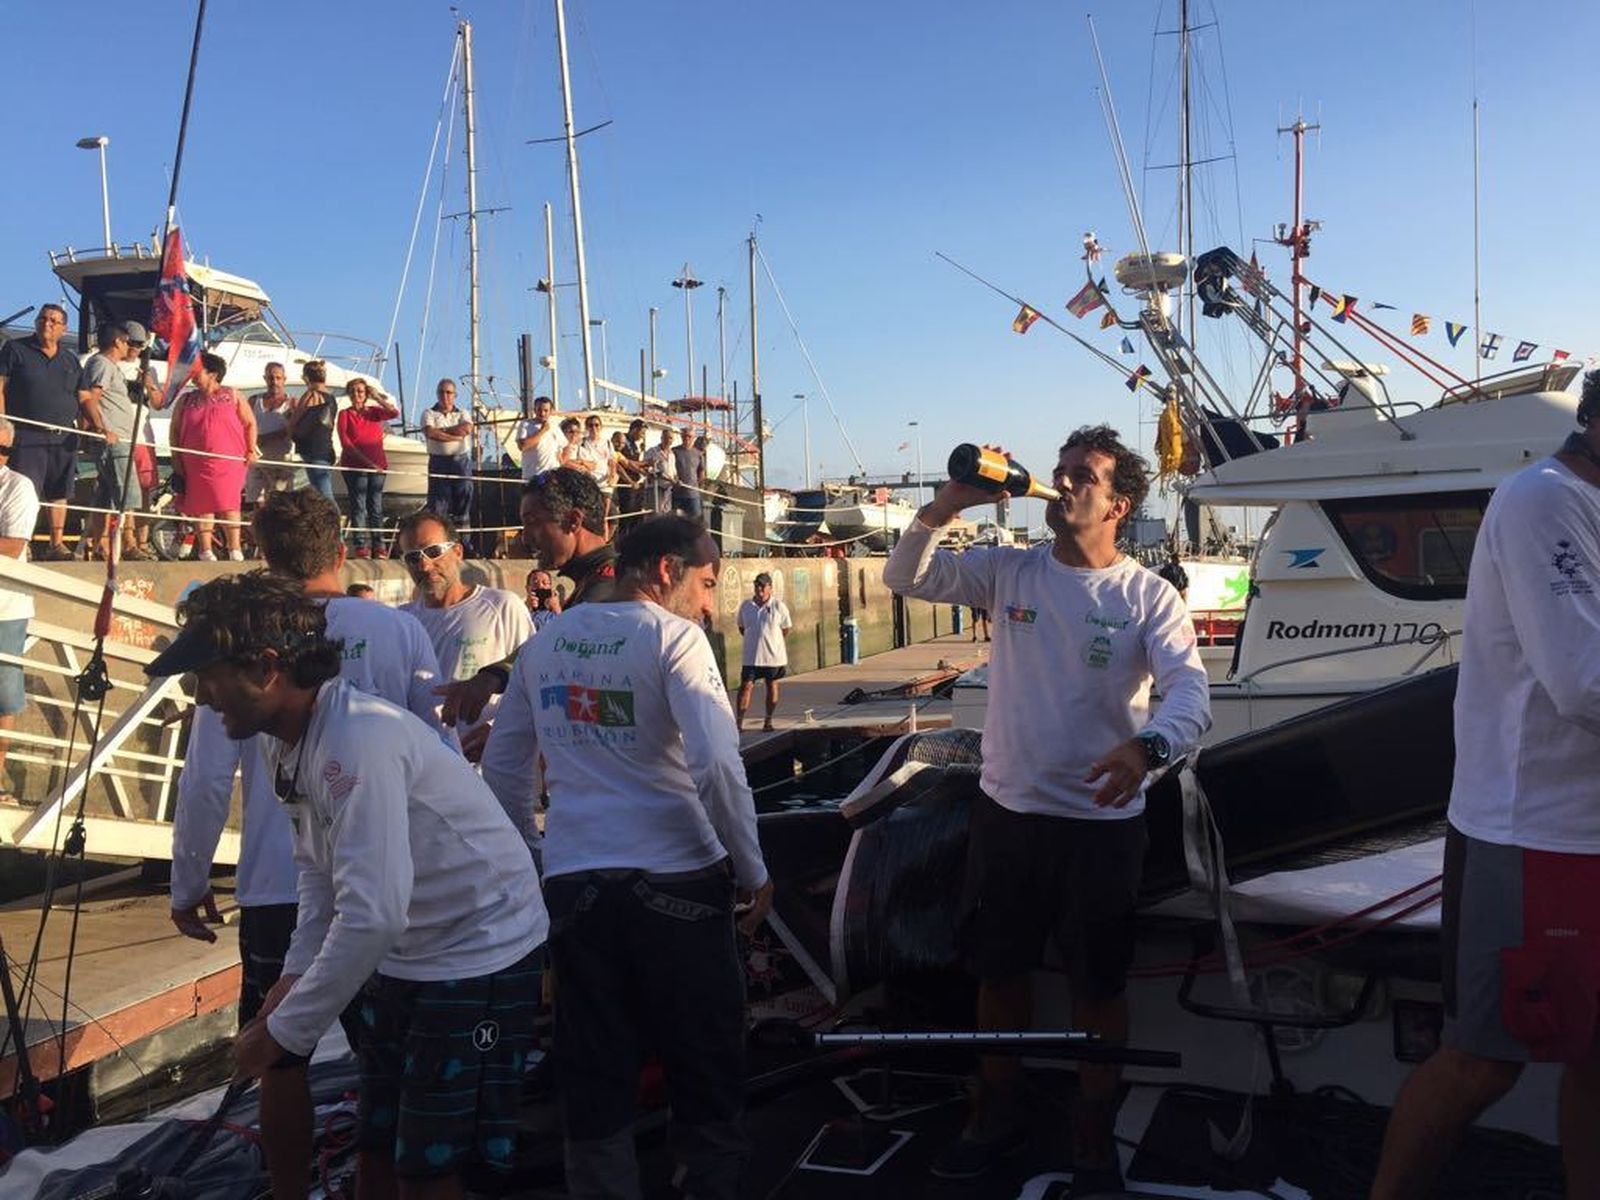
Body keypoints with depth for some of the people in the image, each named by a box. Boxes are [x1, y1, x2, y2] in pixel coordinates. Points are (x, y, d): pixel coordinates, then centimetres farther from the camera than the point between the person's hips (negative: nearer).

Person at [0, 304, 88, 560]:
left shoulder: (70, 360, 17)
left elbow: (84, 399, 19)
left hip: (64, 439, 4)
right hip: (27, 436, -4)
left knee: (59, 492, 7)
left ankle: (56, 544, 14)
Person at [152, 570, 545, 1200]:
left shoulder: (358, 740, -29)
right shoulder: (282, 740, 0)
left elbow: (372, 917, -32)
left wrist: (282, 1032, -22)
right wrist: (294, 977, 3)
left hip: (479, 950, -9)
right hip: (402, 954, 9)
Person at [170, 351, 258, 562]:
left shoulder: (231, 396, 8)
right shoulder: (186, 400, 12)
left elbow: (250, 423, 9)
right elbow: (175, 430, 13)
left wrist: (252, 450, 1)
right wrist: (176, 458, 5)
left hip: (228, 462, -2)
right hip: (197, 463, 2)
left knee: (229, 504, -5)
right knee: (202, 505, 2)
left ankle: (234, 549, -2)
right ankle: (205, 550, 6)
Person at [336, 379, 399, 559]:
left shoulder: (374, 412, 11)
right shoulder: (345, 415, 3)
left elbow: (394, 413, -6)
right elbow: (345, 443, -6)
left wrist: (376, 397, -3)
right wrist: (366, 461, -14)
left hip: (378, 465, 2)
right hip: (354, 465, -2)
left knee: (376, 506, 3)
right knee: (358, 506, -4)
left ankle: (379, 545, 5)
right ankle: (361, 546, -4)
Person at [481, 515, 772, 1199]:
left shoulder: (546, 643, 10)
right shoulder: (672, 637, -8)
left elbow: (501, 769, 17)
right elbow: (716, 765, -19)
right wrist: (753, 871, -8)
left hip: (572, 885, 5)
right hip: (674, 884, -5)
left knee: (593, 1082, 13)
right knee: (705, 1071, 10)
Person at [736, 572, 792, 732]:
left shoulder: (779, 606, -7)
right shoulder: (746, 606, 1)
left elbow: (786, 629, 2)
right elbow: (741, 627, 14)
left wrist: (771, 640, 5)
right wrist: (754, 639, 6)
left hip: (774, 655, -1)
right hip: (751, 655, 1)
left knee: (772, 685, 9)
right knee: (746, 685, -3)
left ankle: (768, 720, 19)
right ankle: (740, 720, -1)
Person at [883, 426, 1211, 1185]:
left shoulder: (1148, 596, -9)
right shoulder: (1009, 571, 1)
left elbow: (1191, 693, -21)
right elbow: (907, 579, -1)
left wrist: (1148, 745, -43)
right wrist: (945, 508, -17)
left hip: (1102, 821, -3)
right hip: (1006, 810, 3)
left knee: (1098, 988, 11)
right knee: (999, 972, 17)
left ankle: (1094, 1139, 33)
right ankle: (997, 1117, 38)